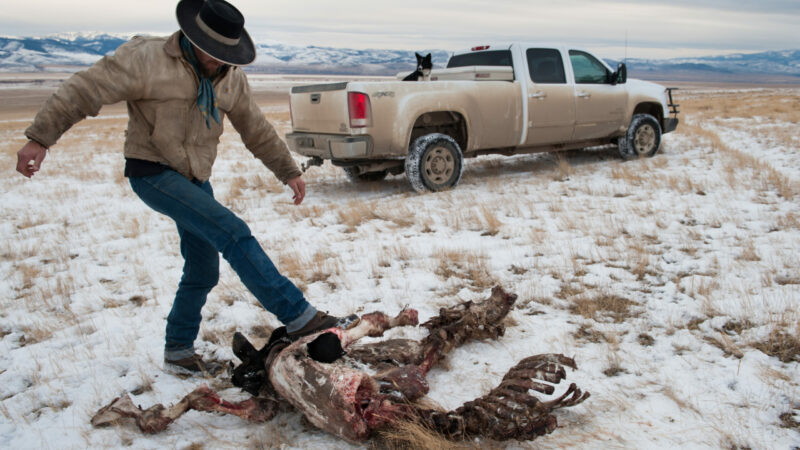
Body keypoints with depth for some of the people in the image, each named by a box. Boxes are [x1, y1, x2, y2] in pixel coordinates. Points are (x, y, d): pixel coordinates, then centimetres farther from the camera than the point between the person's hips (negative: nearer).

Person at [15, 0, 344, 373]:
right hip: (153, 174, -7)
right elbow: (83, 90, -14)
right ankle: (297, 315, -20)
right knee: (234, 234, -23)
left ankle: (178, 348, 27)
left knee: (203, 271, 9)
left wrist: (289, 171, 9)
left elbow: (257, 131, 12)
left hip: (195, 179, 7)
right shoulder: (146, 59, -15)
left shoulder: (231, 78, 3)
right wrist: (40, 138, -17)